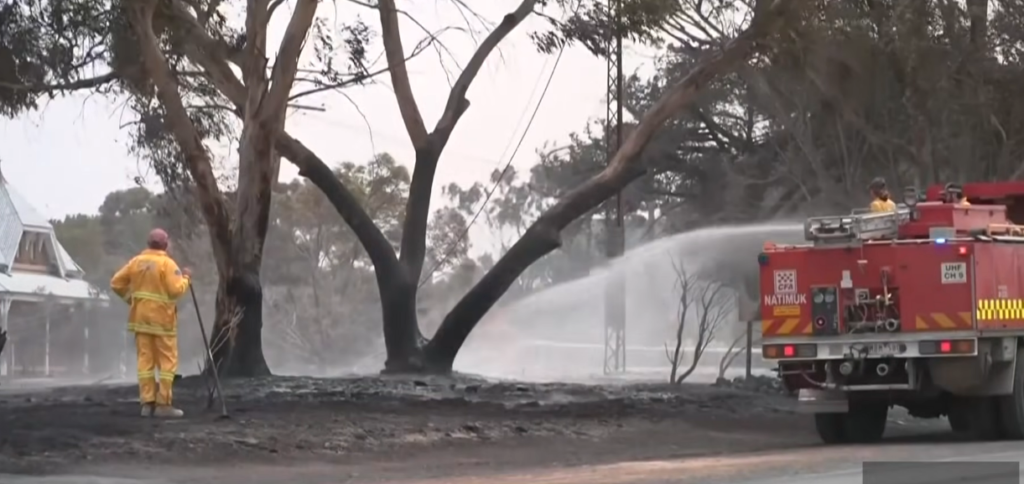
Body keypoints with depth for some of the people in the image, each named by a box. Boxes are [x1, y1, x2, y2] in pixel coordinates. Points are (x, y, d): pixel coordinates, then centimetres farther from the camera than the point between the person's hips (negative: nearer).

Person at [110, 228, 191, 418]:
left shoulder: (136, 261, 6)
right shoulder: (166, 263, -10)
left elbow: (116, 283, 7)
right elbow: (176, 290, -17)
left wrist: (131, 297, 18)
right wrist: (185, 278, 0)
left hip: (141, 318, 5)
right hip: (161, 319, -5)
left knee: (145, 360, 7)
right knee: (167, 361, 0)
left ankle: (147, 403, 5)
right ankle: (163, 404, -5)